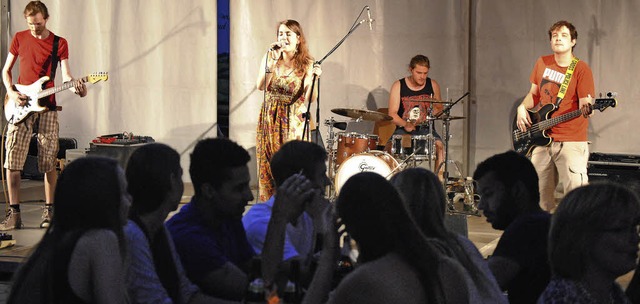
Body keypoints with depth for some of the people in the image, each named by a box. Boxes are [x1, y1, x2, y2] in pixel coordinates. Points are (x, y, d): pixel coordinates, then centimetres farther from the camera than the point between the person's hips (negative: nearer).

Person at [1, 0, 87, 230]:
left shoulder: (59, 43, 4)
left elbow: (66, 74, -2)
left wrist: (75, 87, -24)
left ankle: (49, 211, 14)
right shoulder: (19, 38, 8)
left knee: (49, 163, 1)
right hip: (20, 107, 1)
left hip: (47, 107, -1)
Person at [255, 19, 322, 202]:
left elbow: (310, 98, -10)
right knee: (269, 167, 4)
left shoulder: (306, 64, -3)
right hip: (270, 120, 3)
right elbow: (261, 86, -12)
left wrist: (313, 78, -25)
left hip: (294, 123, -2)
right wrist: (273, 60, -17)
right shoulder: (269, 58, 3)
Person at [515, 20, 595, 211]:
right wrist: (522, 108, 3)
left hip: (571, 143, -6)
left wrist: (587, 107, -35)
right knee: (540, 194, 11)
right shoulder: (543, 63, 10)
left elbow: (584, 105, -12)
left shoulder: (581, 69, -6)